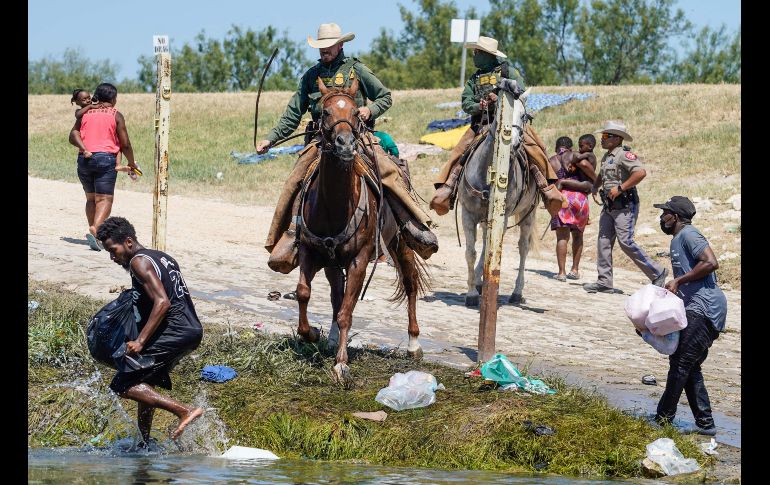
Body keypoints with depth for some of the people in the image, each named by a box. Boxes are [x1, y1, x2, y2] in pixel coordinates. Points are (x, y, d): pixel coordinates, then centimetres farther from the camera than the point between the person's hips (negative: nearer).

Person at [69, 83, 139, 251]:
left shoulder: (86, 113, 13)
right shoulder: (116, 115, 2)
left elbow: (73, 135, -1)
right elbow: (125, 144, 0)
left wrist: (84, 149, -9)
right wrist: (131, 163, 13)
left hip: (84, 160, 4)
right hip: (106, 158, -4)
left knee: (91, 198, 17)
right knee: (104, 199, -7)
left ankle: (94, 231, 13)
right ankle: (95, 229, -29)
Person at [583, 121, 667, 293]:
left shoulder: (624, 154, -13)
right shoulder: (607, 156, 16)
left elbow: (641, 173, -28)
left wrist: (620, 188, -25)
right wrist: (595, 186, 18)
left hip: (624, 206, -10)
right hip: (609, 206, 10)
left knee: (626, 242, -13)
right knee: (603, 242, 6)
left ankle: (657, 273, -3)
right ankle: (604, 282, 9)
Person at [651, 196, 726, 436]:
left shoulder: (688, 234, -10)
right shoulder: (678, 239, 22)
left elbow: (711, 262, -23)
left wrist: (678, 281, -18)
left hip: (705, 308, -11)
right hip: (696, 308, 11)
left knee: (681, 363, -9)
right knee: (689, 366, 12)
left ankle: (663, 419, -5)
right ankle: (705, 423, 14)